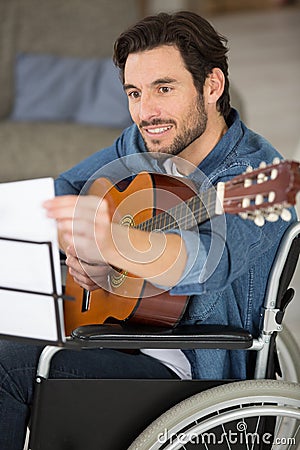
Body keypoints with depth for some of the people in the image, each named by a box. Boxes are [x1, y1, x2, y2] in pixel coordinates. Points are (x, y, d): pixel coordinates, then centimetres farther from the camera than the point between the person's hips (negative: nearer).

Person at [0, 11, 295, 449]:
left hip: (190, 371, -8)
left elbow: (207, 260, -41)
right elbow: (60, 190, 15)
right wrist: (77, 249, -9)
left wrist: (113, 243, -62)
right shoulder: (141, 143, 4)